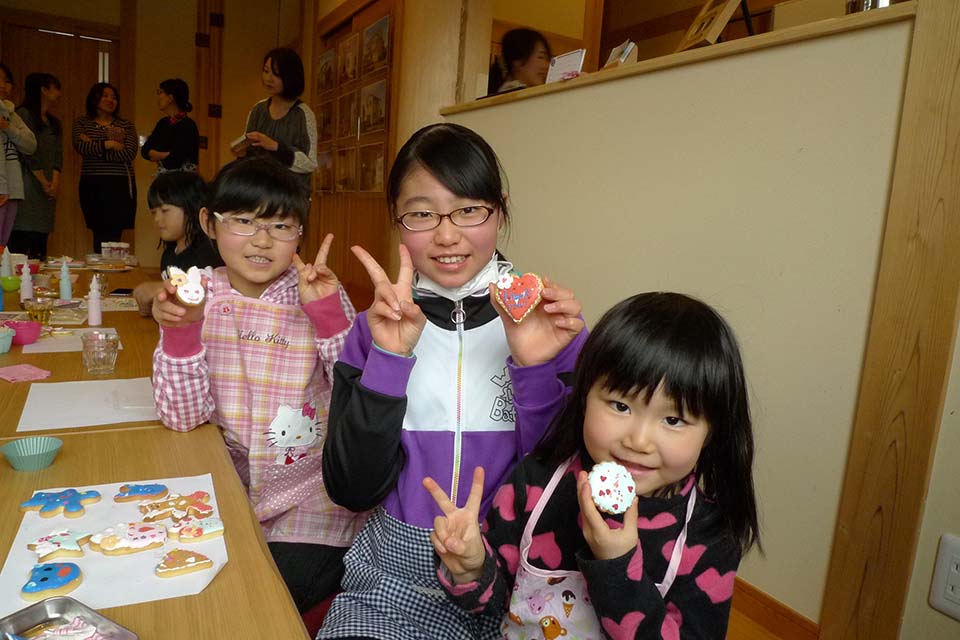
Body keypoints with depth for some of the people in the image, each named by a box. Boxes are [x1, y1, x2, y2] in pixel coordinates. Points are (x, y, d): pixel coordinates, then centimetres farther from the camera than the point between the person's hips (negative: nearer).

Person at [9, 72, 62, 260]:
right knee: (21, 240, -11)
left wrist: (55, 182, -5)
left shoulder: (54, 123, 21)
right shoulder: (24, 115, 0)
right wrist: (45, 183, -9)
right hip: (29, 186, -6)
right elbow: (29, 152, -8)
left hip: (48, 191, 6)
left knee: (40, 244, 3)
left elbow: (58, 155, 10)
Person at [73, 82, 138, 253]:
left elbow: (129, 154, -7)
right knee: (100, 234, 2)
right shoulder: (82, 123, 13)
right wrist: (108, 145, -11)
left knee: (113, 234, -8)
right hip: (92, 185, 1)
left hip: (120, 185, -1)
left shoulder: (126, 125, 9)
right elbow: (79, 146, -6)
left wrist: (94, 148, -7)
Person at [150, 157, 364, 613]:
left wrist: (328, 312, -28)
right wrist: (179, 331, -22)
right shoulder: (201, 297, -3)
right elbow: (182, 417, -8)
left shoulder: (316, 295, -10)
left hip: (311, 500, -3)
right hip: (232, 485, 3)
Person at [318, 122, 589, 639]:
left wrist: (538, 371, -21)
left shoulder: (548, 326, -5)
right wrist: (389, 359, -20)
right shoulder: (376, 330, -3)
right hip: (397, 570, 0)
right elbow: (352, 490, -10)